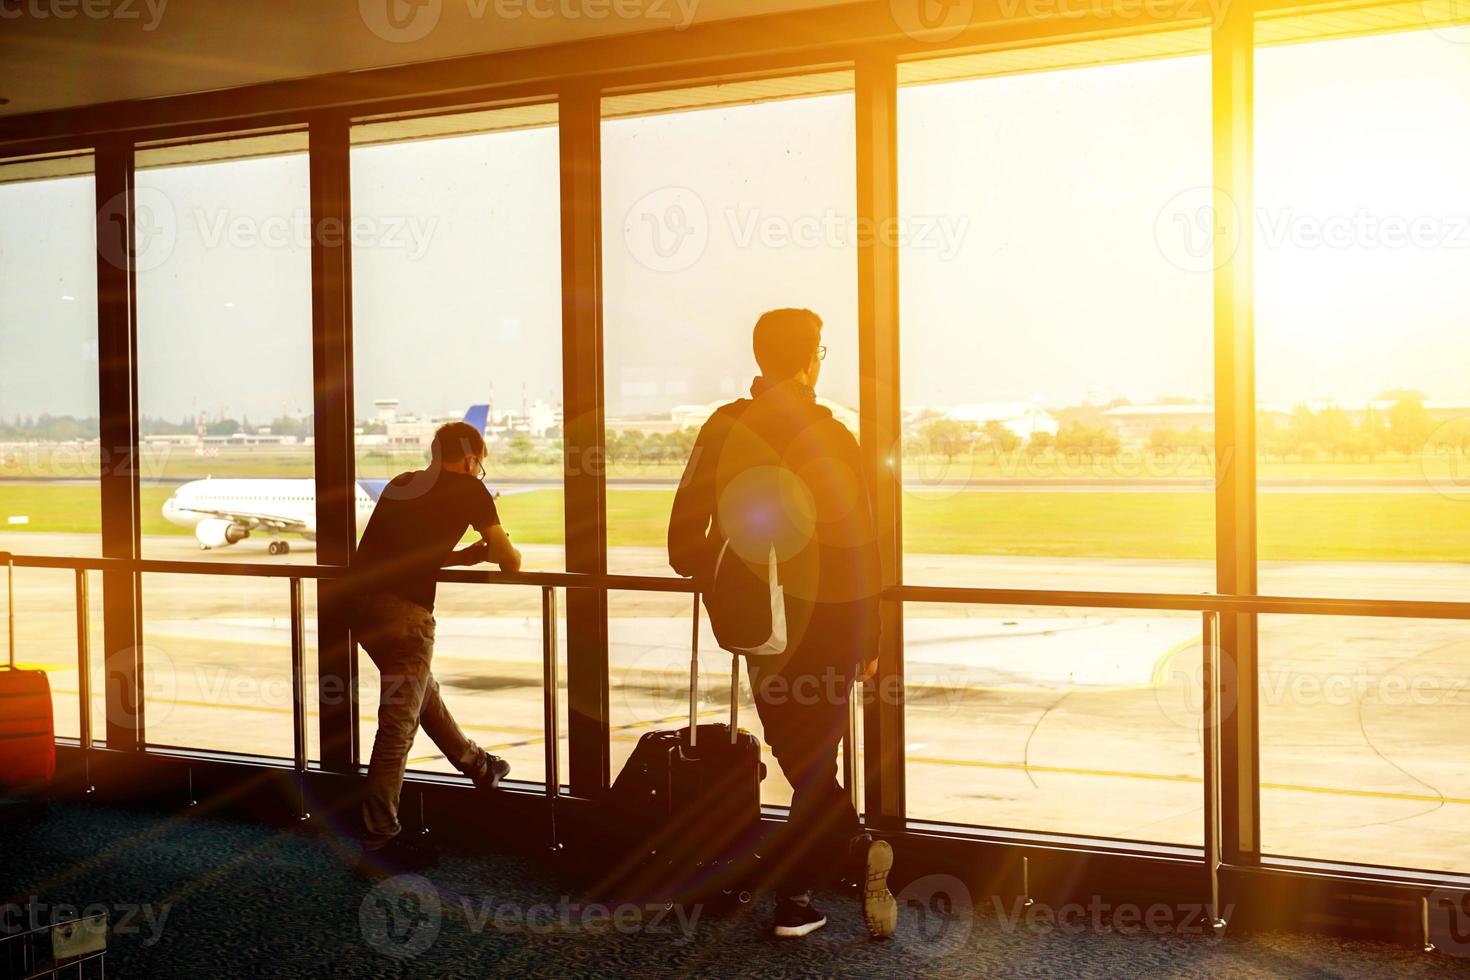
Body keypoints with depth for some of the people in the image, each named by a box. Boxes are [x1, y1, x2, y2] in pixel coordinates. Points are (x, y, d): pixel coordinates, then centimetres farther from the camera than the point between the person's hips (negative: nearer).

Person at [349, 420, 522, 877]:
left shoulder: (401, 484, 21)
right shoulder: (469, 489, 3)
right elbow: (511, 561, 5)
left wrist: (467, 554, 28)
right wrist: (493, 551, 27)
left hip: (360, 600, 8)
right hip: (402, 611, -8)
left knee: (423, 690, 27)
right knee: (398, 728, 0)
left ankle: (478, 765, 47)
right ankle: (379, 847, 7)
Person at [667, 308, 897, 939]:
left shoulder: (724, 429, -2)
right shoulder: (830, 436, -10)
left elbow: (684, 543, -2)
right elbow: (859, 548, -8)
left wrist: (720, 580, 18)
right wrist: (869, 639, 1)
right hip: (828, 620, -2)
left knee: (799, 756, 14)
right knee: (813, 758, 11)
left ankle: (855, 851, 3)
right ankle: (793, 892, 9)